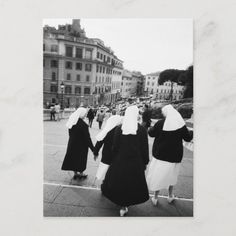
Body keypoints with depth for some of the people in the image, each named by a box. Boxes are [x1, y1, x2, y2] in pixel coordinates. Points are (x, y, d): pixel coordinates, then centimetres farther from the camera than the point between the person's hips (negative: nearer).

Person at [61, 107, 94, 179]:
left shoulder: (71, 122, -3)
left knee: (73, 157, 19)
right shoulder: (83, 124, -25)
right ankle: (81, 173, 29)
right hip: (81, 145, -6)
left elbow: (70, 134, 8)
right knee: (81, 159, 13)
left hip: (72, 143, 6)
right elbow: (87, 137, -22)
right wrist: (93, 148, -15)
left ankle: (75, 173, 32)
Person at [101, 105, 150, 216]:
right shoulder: (142, 129, -10)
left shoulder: (119, 128, -9)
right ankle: (124, 206, 24)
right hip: (136, 162, 0)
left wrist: (115, 156, 13)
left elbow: (115, 147, -5)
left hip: (120, 161, 1)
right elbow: (144, 149, -6)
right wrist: (145, 162, 6)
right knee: (132, 183, 17)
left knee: (118, 182, 21)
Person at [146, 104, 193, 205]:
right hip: (174, 155, 2)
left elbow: (151, 133, -1)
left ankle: (155, 198, 22)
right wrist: (192, 132, 20)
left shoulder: (160, 123, -12)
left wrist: (151, 128, 20)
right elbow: (188, 138, 0)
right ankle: (170, 196, 37)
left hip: (160, 154, -1)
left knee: (158, 175, 12)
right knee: (171, 175, 22)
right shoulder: (181, 124, -9)